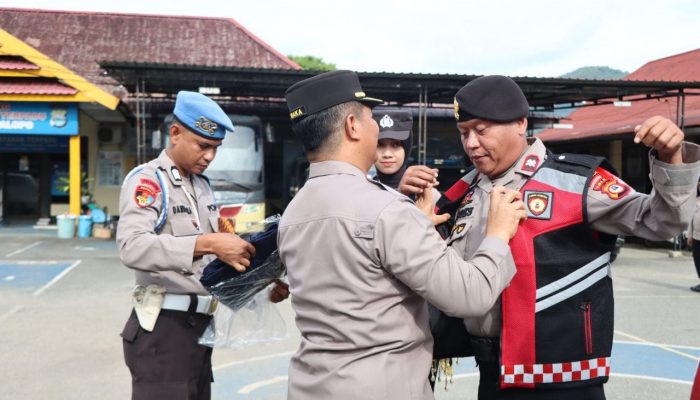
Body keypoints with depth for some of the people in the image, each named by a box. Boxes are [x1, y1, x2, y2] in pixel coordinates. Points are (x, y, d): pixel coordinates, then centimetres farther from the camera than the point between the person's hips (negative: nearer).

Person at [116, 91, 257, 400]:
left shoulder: (203, 186, 15)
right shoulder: (147, 179, -11)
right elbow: (132, 246, -29)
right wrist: (207, 244, -37)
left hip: (200, 325, 8)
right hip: (163, 328, -8)